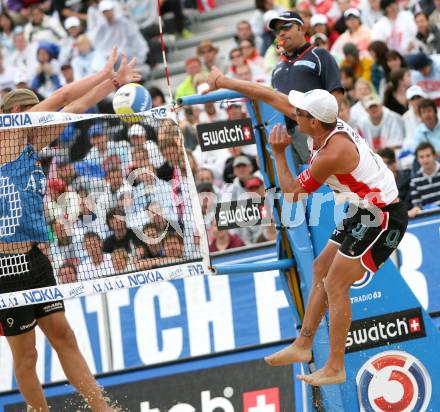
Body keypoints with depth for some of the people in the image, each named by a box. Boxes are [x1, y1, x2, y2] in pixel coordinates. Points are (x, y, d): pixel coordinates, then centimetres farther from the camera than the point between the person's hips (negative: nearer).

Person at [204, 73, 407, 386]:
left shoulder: (332, 154, -28)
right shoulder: (326, 122, -4)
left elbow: (292, 194, -15)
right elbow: (272, 97, 5)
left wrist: (278, 154, -9)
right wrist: (224, 82, 10)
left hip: (382, 219, -10)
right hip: (364, 214, 10)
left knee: (335, 285, -9)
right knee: (321, 270, 16)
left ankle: (335, 369, -5)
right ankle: (303, 346, 24)